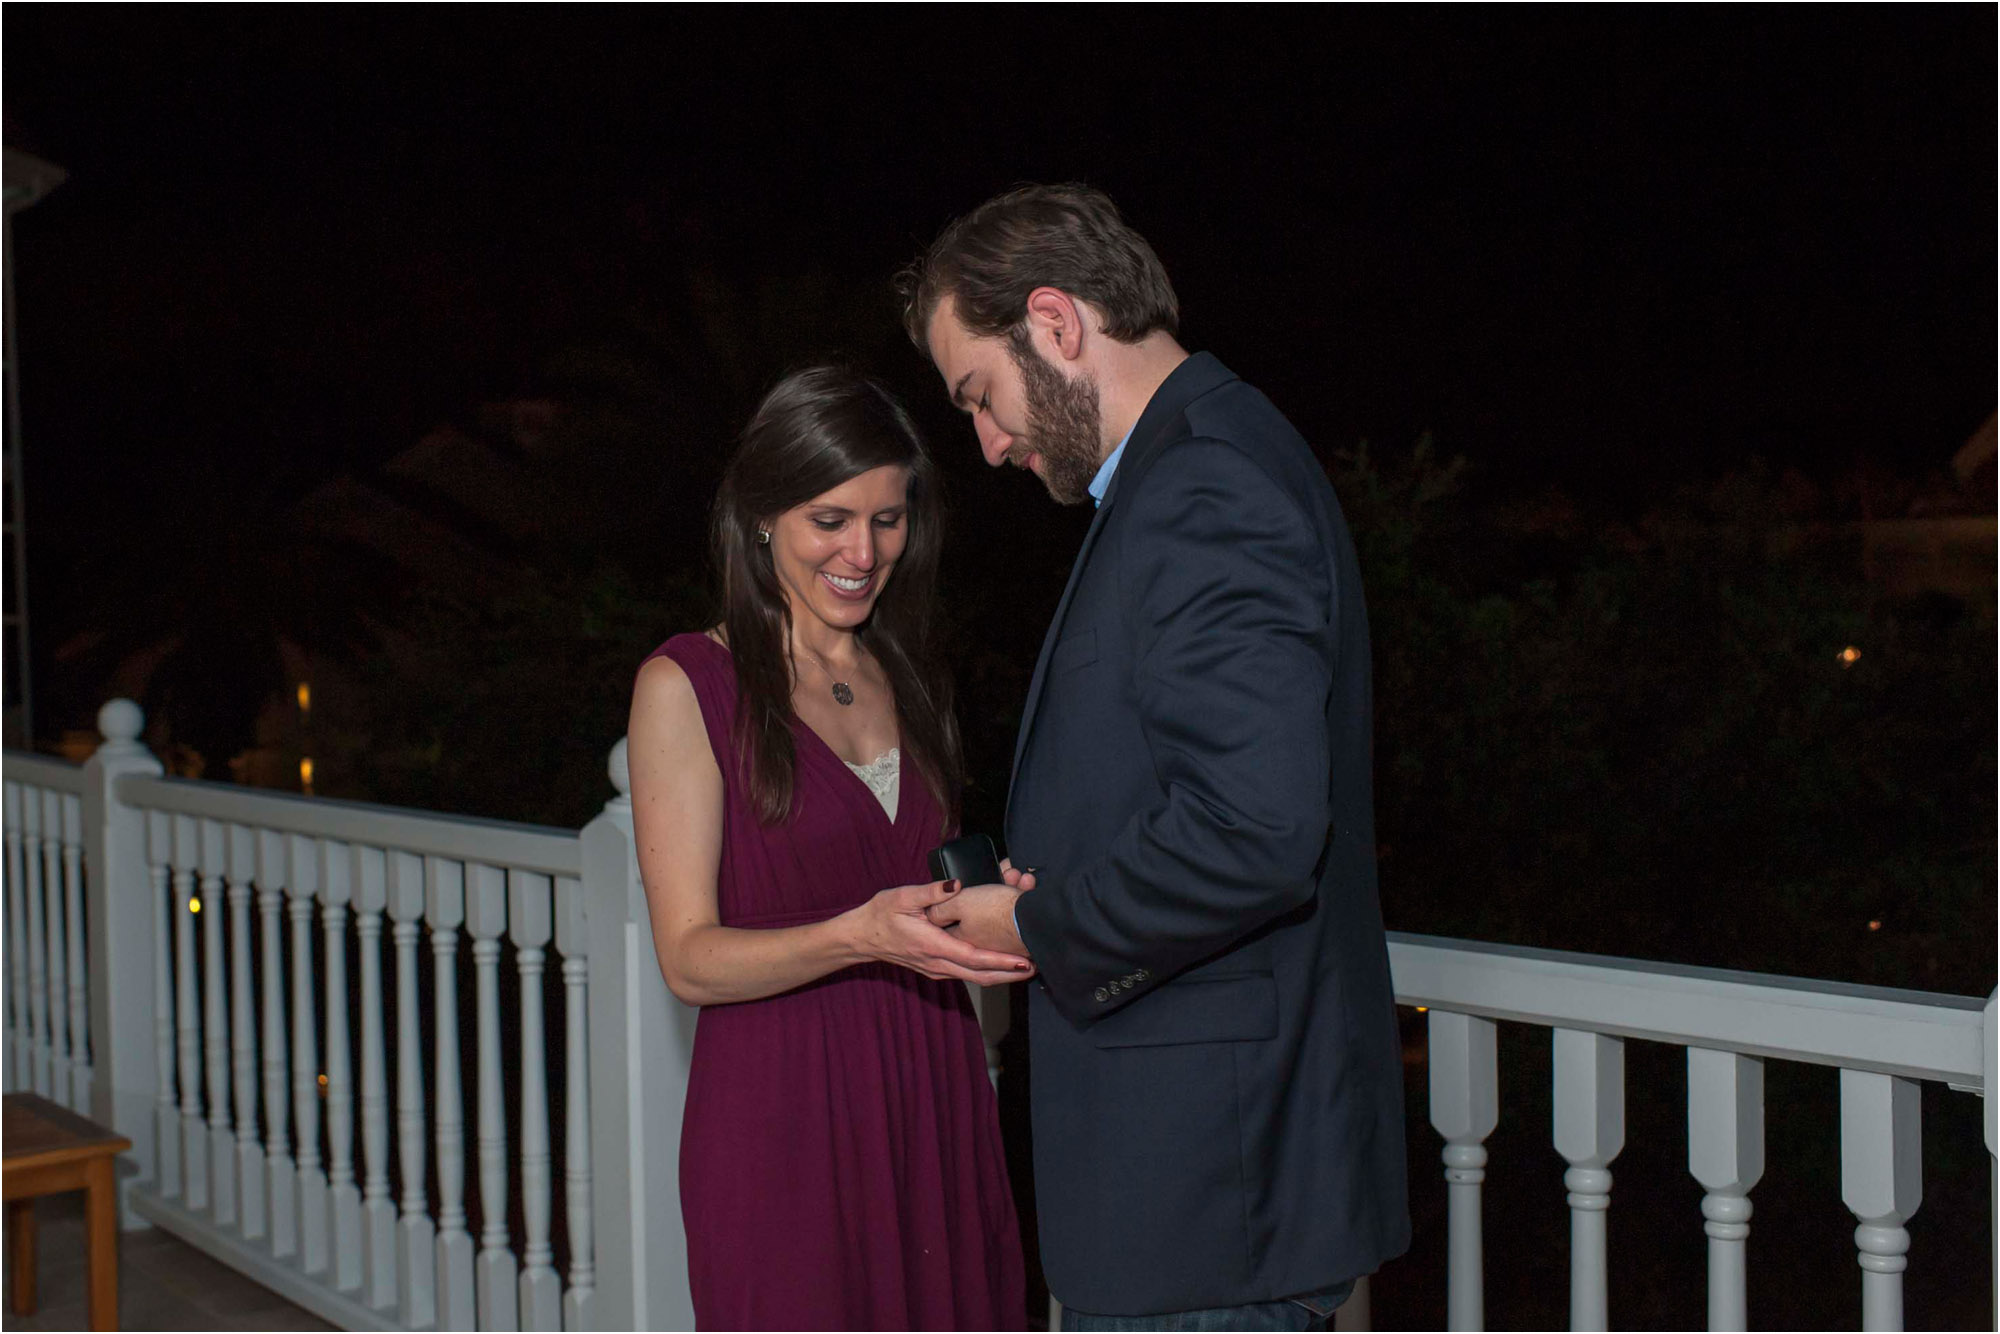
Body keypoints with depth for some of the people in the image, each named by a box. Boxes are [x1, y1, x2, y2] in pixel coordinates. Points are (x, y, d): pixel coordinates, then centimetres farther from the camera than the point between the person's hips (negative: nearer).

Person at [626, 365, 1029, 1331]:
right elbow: (690, 957, -10)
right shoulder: (687, 684, -4)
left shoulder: (912, 684, 14)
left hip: (933, 1107, 5)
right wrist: (859, 937, -25)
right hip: (782, 1118, -5)